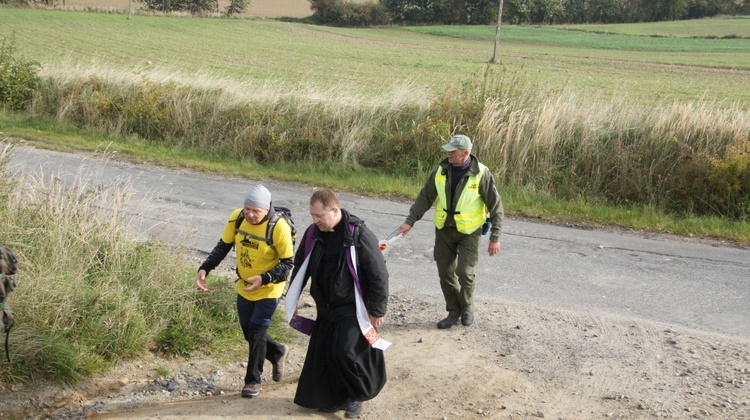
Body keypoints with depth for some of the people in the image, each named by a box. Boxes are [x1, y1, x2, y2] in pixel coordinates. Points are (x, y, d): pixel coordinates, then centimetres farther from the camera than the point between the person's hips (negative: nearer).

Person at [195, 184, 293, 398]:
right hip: (244, 288, 5)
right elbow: (223, 246, 1)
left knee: (256, 334, -4)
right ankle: (277, 352, 41)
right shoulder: (236, 218, -13)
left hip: (268, 290, -5)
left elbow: (287, 263, -18)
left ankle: (253, 380, 14)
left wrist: (264, 279, -32)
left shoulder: (279, 227, -26)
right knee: (249, 332, 13)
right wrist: (205, 269, -11)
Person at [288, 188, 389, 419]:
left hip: (352, 309, -6)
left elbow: (379, 274, -17)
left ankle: (357, 395, 15)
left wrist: (377, 310, -13)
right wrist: (292, 298, 17)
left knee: (345, 352, -10)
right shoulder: (313, 233, -3)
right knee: (322, 352, 9)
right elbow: (301, 265, 14)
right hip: (325, 307, 7)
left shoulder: (359, 235, -22)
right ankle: (336, 396, 28)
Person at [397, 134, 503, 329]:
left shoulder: (480, 174, -15)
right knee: (445, 272, 6)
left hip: (469, 232, -4)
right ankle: (453, 312, 23)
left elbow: (495, 206, -10)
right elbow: (425, 197, 5)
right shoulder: (441, 170, -5)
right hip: (444, 229, 4)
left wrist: (495, 238, -12)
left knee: (464, 271, -12)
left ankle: (467, 307, 16)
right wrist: (410, 221, -1)